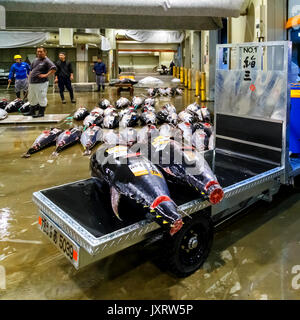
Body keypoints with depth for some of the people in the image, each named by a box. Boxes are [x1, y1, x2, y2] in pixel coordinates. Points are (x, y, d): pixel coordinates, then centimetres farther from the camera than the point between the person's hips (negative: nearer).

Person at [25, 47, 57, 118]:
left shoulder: (46, 61, -9)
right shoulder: (35, 60, 16)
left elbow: (54, 69, -23)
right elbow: (31, 70, 26)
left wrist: (46, 75, -21)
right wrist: (30, 79, 17)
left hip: (41, 83, -9)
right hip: (32, 83, 9)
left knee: (41, 98, -3)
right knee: (32, 98, 18)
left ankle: (41, 112, 8)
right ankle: (32, 111, 31)